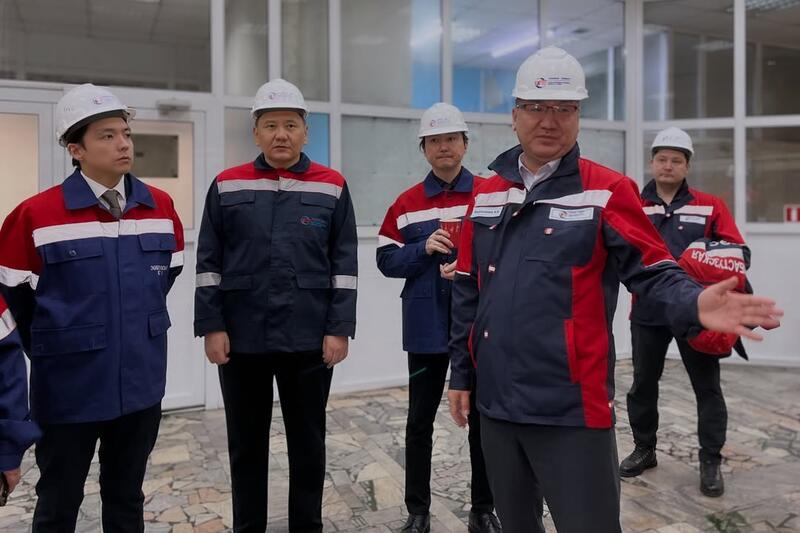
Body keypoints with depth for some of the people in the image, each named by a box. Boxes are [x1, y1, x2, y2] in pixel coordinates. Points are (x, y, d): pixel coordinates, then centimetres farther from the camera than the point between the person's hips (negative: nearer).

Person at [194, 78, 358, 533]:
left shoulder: (332, 187, 2)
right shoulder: (226, 186, 4)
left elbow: (345, 264, 0)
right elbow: (208, 263, 3)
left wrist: (339, 329, -5)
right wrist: (212, 327, -3)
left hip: (309, 340, 0)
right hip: (242, 339, 1)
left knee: (308, 442, 12)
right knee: (246, 444, 14)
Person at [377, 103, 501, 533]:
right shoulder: (406, 203, 5)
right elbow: (386, 260, 3)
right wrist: (425, 248, -13)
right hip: (426, 327, 1)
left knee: (482, 417, 10)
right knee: (420, 420, 9)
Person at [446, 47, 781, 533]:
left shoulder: (607, 191, -4)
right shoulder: (487, 194, 9)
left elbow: (654, 271, -7)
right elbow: (468, 291, 12)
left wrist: (693, 305, -30)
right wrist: (461, 373, 13)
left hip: (572, 407, -5)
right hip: (496, 400, 5)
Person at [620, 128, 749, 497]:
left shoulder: (711, 207, 3)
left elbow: (739, 253, -1)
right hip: (647, 311, 1)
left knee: (707, 386, 6)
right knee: (643, 383, 12)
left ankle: (711, 461, 20)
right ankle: (644, 449, 30)